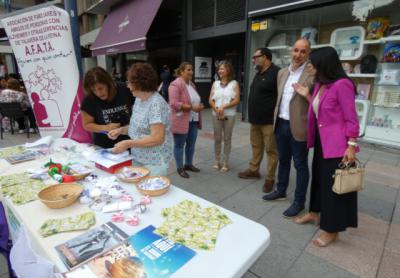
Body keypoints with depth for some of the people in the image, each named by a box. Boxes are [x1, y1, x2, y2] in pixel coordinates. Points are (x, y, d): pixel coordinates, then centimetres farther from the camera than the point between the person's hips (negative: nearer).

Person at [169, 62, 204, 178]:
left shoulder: (191, 84, 14)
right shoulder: (176, 84, -13)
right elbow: (174, 104, -22)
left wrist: (199, 105, 2)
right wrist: (192, 107, -24)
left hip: (193, 120, 8)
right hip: (181, 121, -8)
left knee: (191, 144, 16)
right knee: (179, 145, 5)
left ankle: (188, 164, 33)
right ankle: (180, 168, 18)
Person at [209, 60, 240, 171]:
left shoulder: (234, 83, 1)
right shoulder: (215, 83, 9)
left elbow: (237, 100, -7)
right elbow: (210, 100, 4)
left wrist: (223, 107, -16)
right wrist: (217, 110, -11)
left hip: (229, 115, -2)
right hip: (216, 115, 2)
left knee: (227, 139, 4)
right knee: (217, 138, 7)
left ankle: (225, 162, 15)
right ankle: (217, 161, 21)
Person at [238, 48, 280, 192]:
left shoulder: (276, 73, -13)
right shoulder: (258, 74, 16)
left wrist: (275, 117, -17)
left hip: (269, 121, -9)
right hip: (255, 119, 9)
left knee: (271, 150, 2)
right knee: (256, 147, 18)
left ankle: (270, 178, 13)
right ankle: (253, 170, 32)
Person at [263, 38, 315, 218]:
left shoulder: (313, 74, -10)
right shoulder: (282, 73, 12)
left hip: (298, 126, -6)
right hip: (281, 124, 7)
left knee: (300, 165, 6)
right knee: (283, 160, 20)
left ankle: (299, 201, 20)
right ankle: (281, 191, 38)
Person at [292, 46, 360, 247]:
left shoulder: (342, 84, -17)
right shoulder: (319, 84, 8)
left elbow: (351, 119, -17)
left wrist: (351, 146, -19)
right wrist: (307, 96, 5)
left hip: (336, 144, -8)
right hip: (320, 140, 9)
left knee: (334, 184, 3)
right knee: (319, 177, 19)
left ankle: (332, 230, 19)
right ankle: (315, 212, 39)